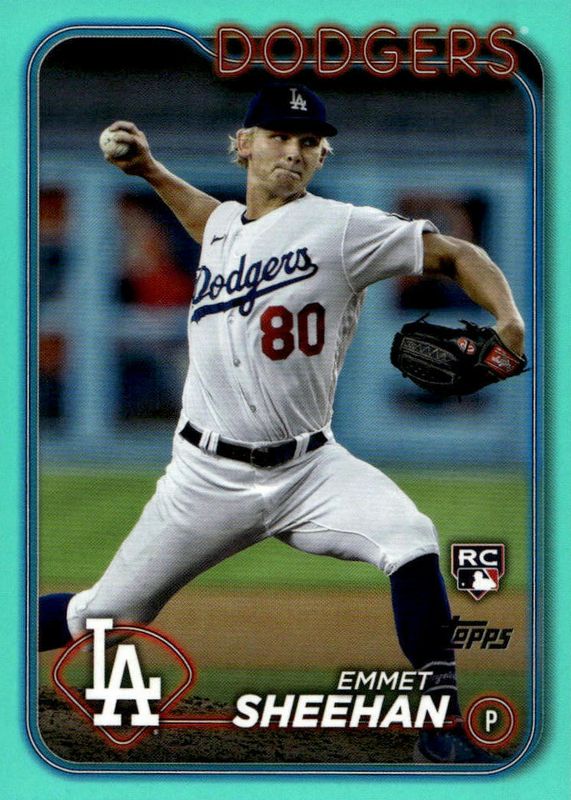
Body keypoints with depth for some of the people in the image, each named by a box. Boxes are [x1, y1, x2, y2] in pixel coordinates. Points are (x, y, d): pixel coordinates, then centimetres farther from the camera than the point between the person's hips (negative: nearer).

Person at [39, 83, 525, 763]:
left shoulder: (342, 228, -8)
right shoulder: (223, 226, 9)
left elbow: (456, 255, -9)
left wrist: (507, 320, -25)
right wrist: (151, 171, 29)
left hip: (307, 469, -3)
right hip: (209, 474, 3)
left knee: (411, 540, -30)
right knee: (105, 617, 4)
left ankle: (441, 724, -19)